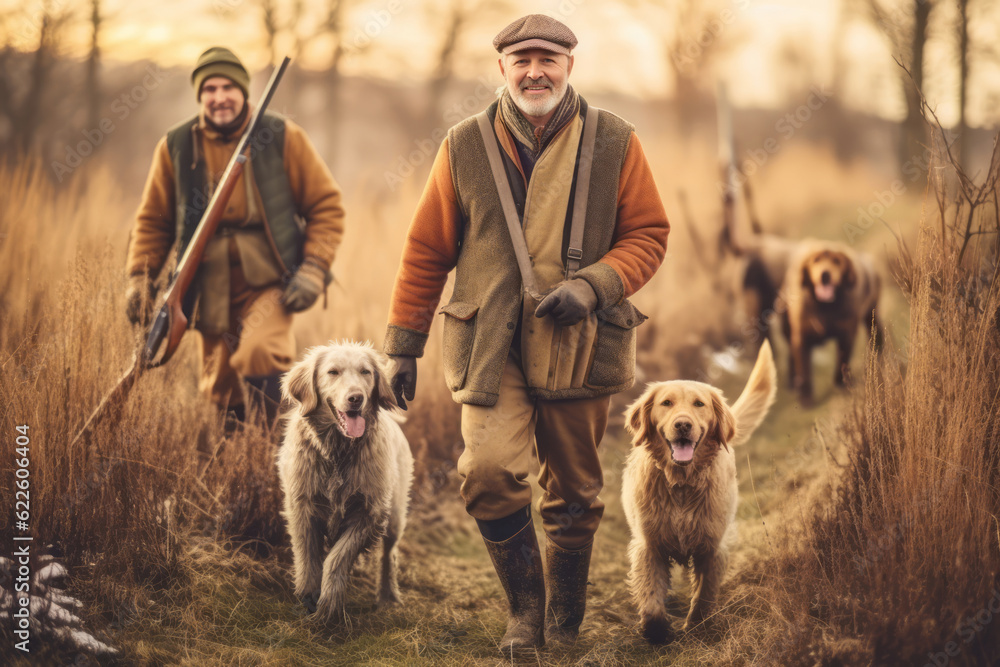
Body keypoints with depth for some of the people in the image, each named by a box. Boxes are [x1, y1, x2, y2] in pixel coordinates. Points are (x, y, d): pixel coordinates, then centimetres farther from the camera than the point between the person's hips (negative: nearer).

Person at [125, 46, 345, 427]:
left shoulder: (282, 137, -2)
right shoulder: (176, 147, 3)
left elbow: (325, 205, 1)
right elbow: (153, 220, 13)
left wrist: (314, 270, -9)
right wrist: (140, 278, 2)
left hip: (269, 284, -3)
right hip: (211, 291, 3)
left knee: (259, 351, -28)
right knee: (219, 392, 9)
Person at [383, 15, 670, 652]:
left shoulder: (615, 143, 1)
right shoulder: (464, 147, 2)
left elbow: (649, 234, 4)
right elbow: (426, 251, 7)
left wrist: (593, 285, -14)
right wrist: (403, 345, 7)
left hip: (579, 344, 1)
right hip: (490, 345, -1)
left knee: (575, 493, 11)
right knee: (489, 471, -19)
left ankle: (564, 623, 31)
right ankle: (525, 606, 3)